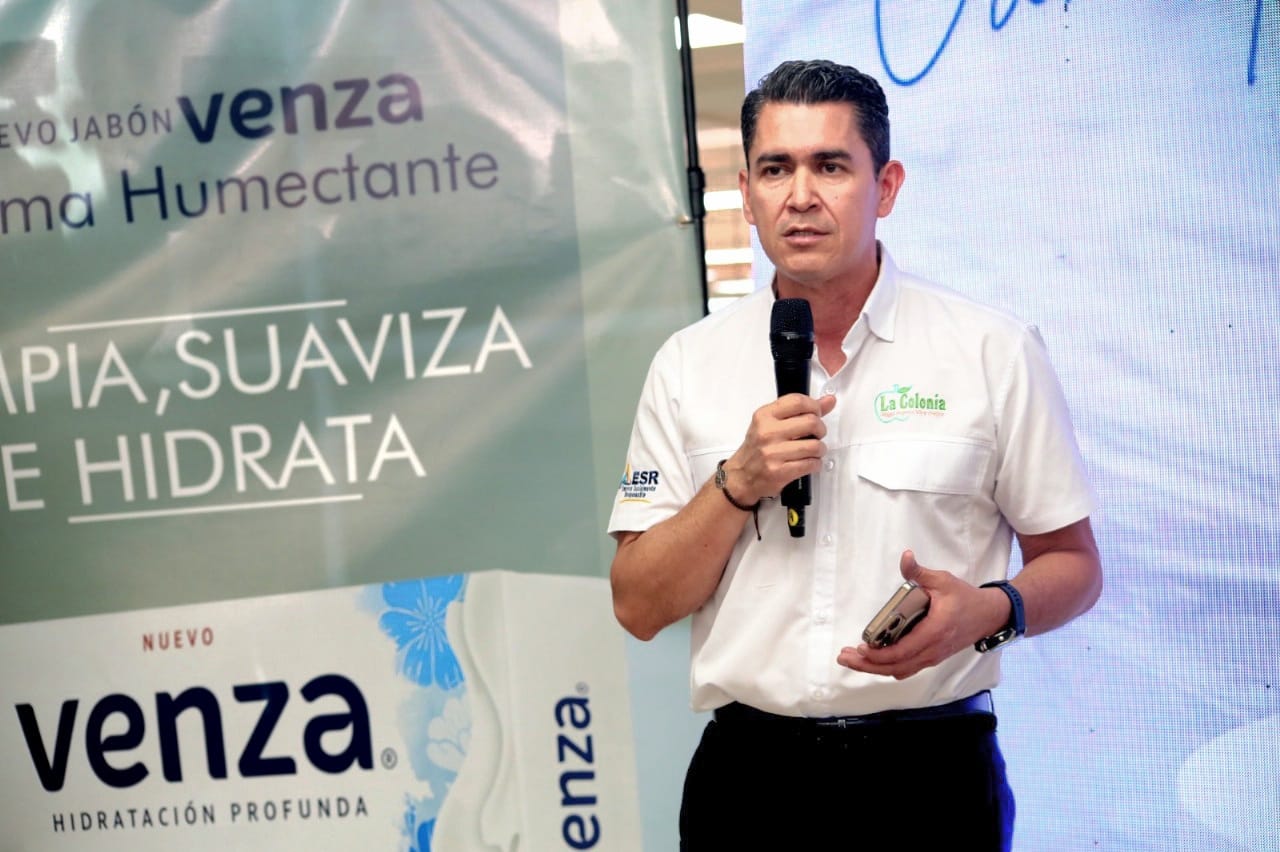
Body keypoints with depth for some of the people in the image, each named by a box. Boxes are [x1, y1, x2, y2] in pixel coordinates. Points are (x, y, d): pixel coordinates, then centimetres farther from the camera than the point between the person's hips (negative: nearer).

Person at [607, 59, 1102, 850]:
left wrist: (990, 610, -19)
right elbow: (638, 606, -1)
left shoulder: (995, 351, -3)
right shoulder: (689, 363, 1)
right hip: (750, 775, 2)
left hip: (933, 774, -1)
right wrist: (741, 482, -15)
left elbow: (1074, 566, 2)